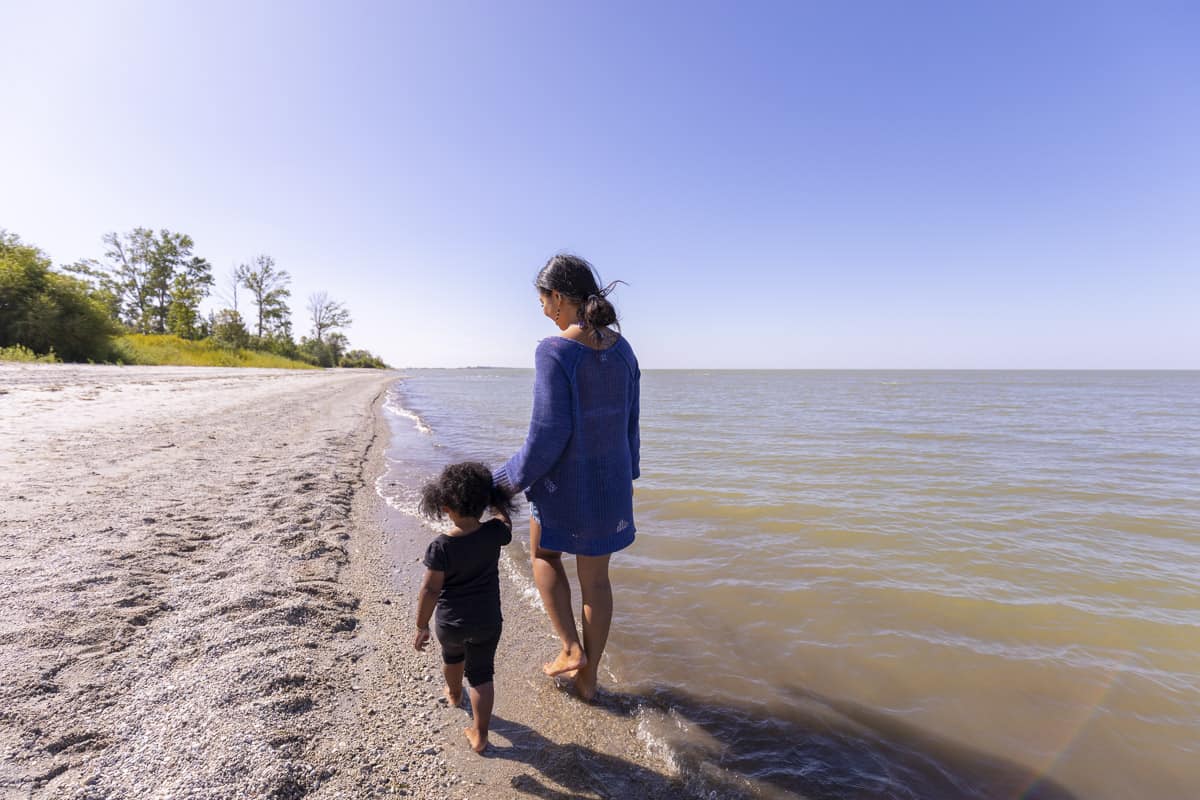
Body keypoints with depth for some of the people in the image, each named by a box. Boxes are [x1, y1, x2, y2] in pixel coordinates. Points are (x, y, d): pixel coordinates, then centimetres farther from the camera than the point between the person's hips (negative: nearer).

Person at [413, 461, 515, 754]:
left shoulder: (441, 546, -24)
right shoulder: (494, 533, -18)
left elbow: (430, 590, -18)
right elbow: (505, 522, 7)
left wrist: (421, 626, -5)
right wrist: (499, 504, 24)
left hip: (450, 623, 0)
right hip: (487, 622, 0)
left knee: (452, 656, 31)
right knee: (481, 674, 16)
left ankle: (454, 694, 59)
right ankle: (479, 735, 19)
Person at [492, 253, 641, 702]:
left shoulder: (555, 352, -22)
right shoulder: (622, 349, 0)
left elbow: (547, 435, -22)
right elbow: (630, 423, 8)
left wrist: (510, 479, -7)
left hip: (564, 482, -6)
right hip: (611, 481, 6)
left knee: (544, 556, 25)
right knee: (595, 578, 19)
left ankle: (572, 650, 22)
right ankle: (588, 677, 34)